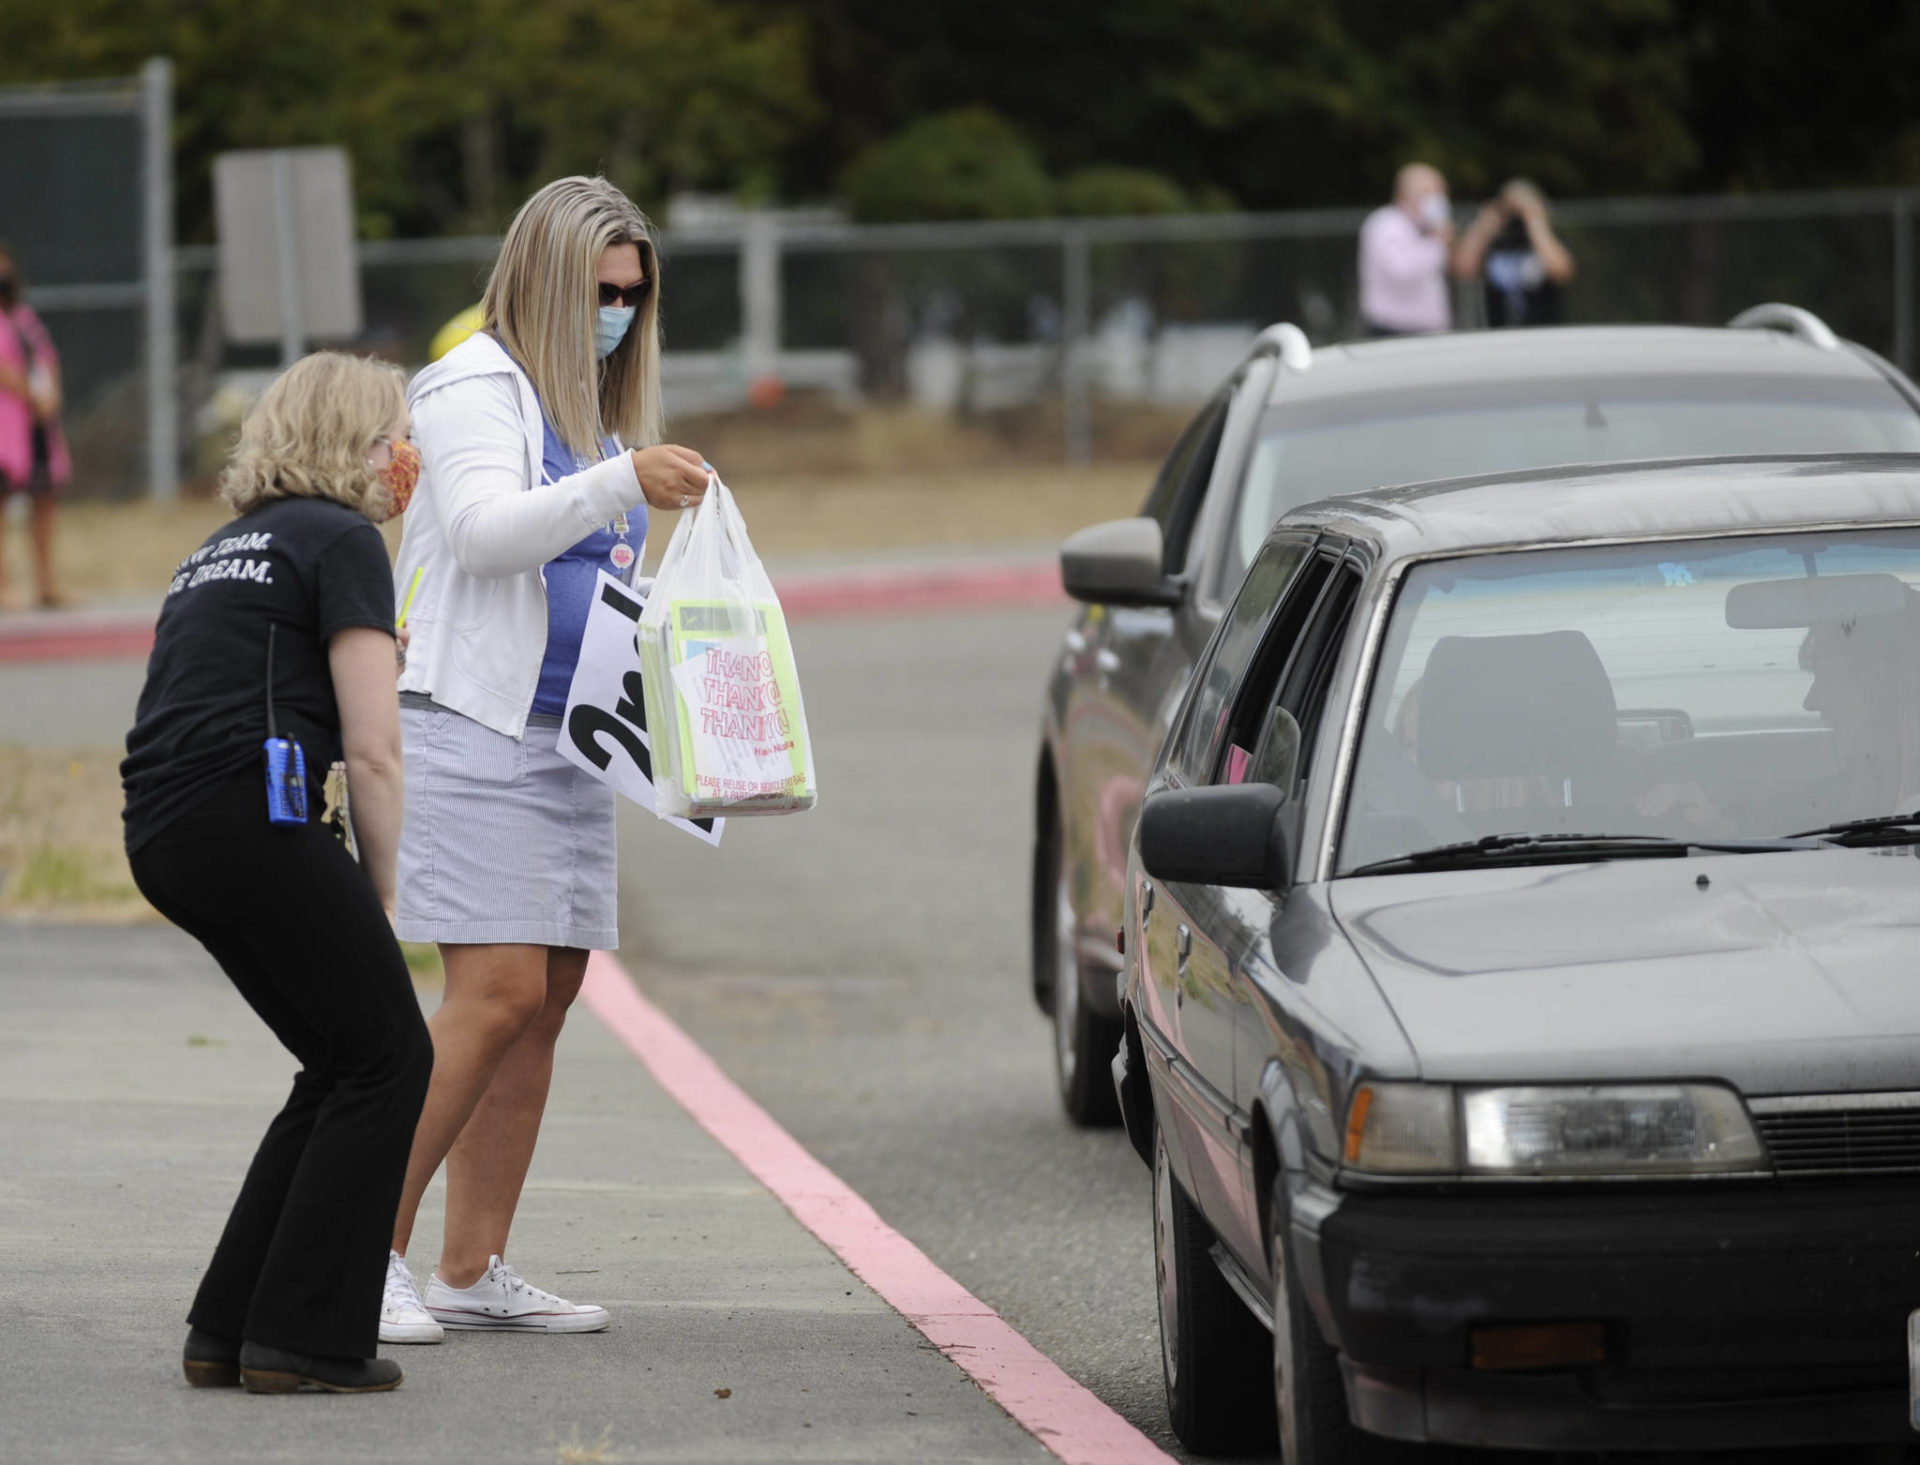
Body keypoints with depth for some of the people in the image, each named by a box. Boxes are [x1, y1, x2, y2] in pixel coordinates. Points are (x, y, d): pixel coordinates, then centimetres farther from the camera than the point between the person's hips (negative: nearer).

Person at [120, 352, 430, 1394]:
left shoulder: (221, 551, 26)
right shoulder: (341, 540, 0)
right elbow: (371, 752, -8)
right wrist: (379, 892, 4)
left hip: (162, 836, 8)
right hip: (251, 814, -8)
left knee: (347, 1064, 18)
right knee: (388, 1061, 4)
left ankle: (230, 1332, 15)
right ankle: (304, 1340, 2)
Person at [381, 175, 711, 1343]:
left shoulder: (595, 406, 22)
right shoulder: (478, 387, -5)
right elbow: (485, 528, -20)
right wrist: (624, 483, -29)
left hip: (568, 738, 9)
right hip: (474, 723, -9)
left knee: (548, 998, 4)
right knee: (501, 992, -16)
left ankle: (474, 1269, 7)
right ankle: (371, 1250, -11)